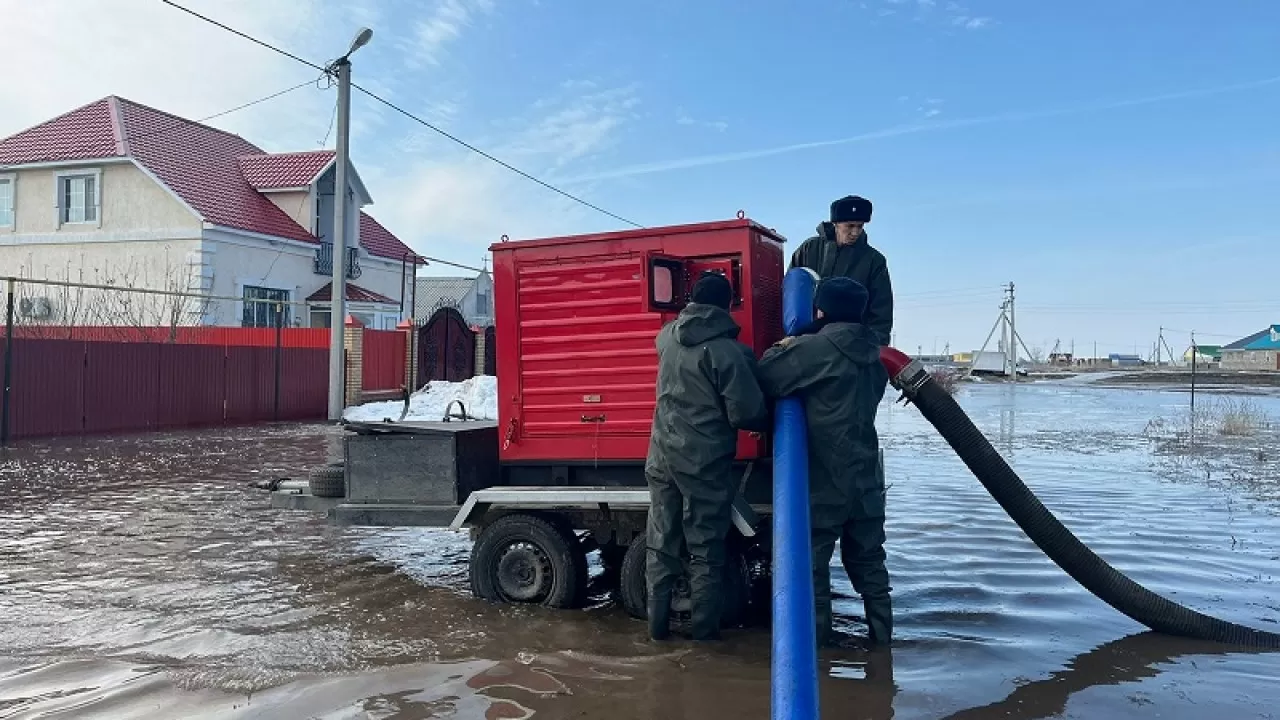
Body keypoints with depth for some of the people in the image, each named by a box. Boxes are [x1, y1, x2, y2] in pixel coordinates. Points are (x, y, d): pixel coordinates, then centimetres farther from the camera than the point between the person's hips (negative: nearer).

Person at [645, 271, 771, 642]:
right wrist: (769, 423, 5)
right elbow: (748, 413, -17)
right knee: (705, 550, 7)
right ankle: (704, 630, 14)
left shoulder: (668, 336, 3)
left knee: (661, 545, 13)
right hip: (705, 462, -5)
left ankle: (658, 625, 20)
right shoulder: (727, 351, -17)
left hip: (663, 456, 5)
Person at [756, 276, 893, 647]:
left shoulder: (816, 348, -15)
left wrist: (782, 349, 4)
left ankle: (817, 641, 10)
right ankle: (881, 636, 22)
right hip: (866, 478, 7)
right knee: (868, 562, 16)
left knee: (812, 563, 4)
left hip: (824, 478, -7)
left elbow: (767, 379, -17)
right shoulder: (872, 356, 9)